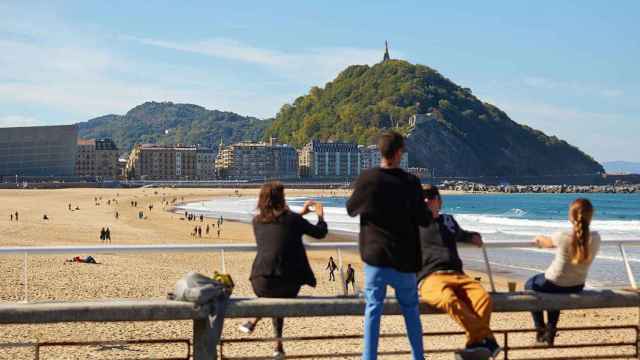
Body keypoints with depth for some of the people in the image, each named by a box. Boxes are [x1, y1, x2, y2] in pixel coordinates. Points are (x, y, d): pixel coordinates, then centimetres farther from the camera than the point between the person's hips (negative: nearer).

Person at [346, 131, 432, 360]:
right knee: (410, 308, 14)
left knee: (373, 308, 3)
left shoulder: (367, 178, -7)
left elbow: (351, 209, 8)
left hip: (374, 255, 0)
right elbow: (424, 220, -2)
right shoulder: (411, 183, -7)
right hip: (403, 257, 0)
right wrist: (431, 211, 19)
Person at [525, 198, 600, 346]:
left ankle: (540, 329, 29)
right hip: (577, 286, 5)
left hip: (555, 284, -4)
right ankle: (551, 330, 39)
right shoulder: (595, 238, -14)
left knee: (530, 284, 28)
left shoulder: (563, 237, -26)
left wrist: (539, 239, 21)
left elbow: (546, 243, -4)